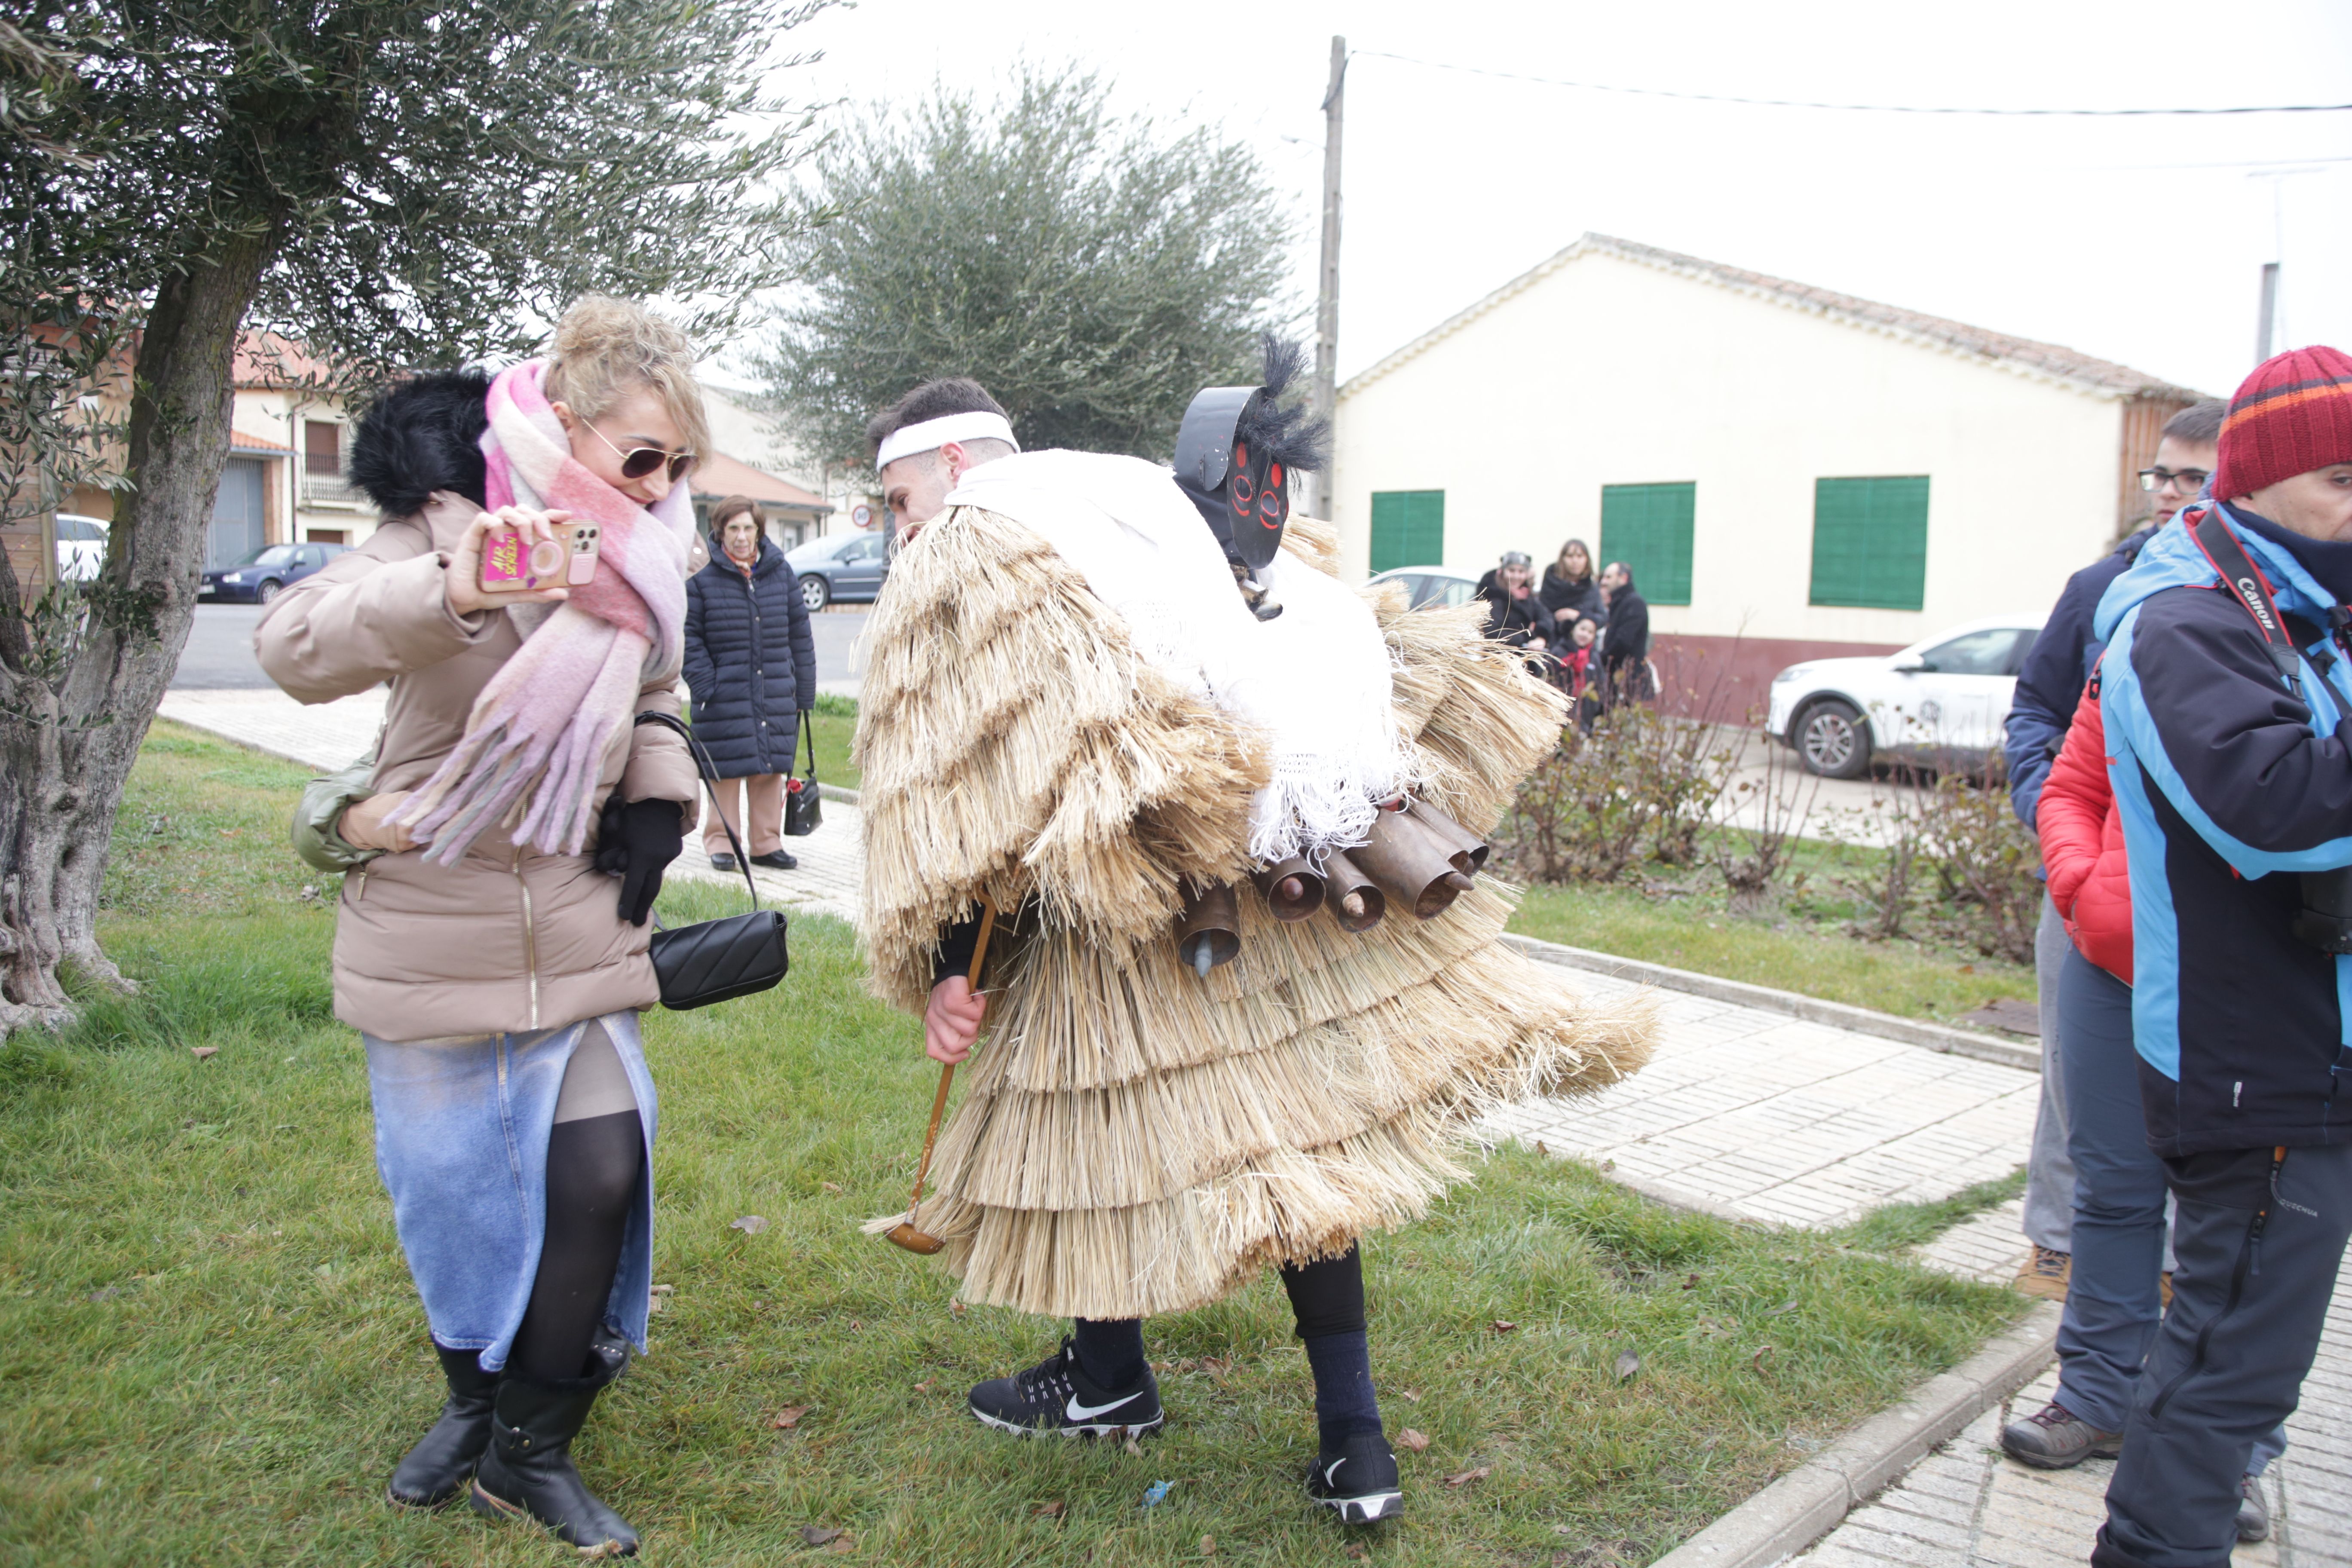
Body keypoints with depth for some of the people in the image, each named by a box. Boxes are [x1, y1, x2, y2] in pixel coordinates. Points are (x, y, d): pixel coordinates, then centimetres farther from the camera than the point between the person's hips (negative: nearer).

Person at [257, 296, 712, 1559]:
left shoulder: (636, 564, 2)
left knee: (600, 1178, -4)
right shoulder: (445, 530, -16)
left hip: (578, 931, 4)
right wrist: (449, 592, -51)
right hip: (434, 935, -4)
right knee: (455, 1193, 9)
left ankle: (530, 1452, 16)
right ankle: (475, 1397, 38)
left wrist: (658, 794, 2)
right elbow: (294, 645, -33)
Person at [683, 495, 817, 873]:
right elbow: (690, 635, 0)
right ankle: (720, 842, 14)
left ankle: (766, 843, 17)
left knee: (772, 770, 6)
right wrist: (703, 683, -9)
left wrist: (805, 688, 8)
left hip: (776, 695, 3)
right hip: (725, 696, -3)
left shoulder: (780, 572, 6)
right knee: (727, 770, 0)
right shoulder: (703, 578, -4)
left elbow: (799, 633, 10)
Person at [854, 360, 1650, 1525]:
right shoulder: (1147, 501, 23)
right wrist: (1379, 768, 23)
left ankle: (1107, 1383, 35)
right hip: (1304, 861, 7)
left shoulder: (960, 555, 3)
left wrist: (944, 966, -8)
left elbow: (943, 784, -8)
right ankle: (1353, 1442, 20)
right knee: (1303, 1131, 14)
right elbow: (1349, 633, 22)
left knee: (1096, 1120, 15)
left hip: (1133, 902, -6)